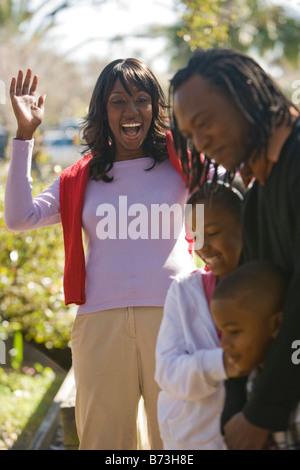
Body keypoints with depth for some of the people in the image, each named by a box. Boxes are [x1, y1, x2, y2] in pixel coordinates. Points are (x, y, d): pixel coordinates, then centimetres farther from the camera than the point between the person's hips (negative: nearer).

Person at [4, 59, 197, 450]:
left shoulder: (178, 164, 10)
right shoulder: (80, 180, 15)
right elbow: (20, 217, 4)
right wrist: (25, 134, 2)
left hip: (170, 315, -1)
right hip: (101, 320, 1)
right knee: (103, 439, 3)